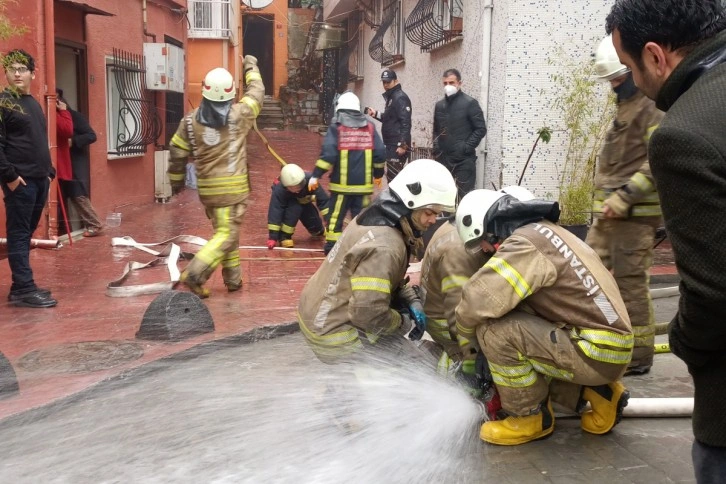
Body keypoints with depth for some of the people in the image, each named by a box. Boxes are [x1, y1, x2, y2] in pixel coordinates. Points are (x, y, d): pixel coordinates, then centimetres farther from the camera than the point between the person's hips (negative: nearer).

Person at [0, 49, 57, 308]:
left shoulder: (33, 103, 18)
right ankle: (23, 289, -3)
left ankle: (22, 286, 18)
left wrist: (48, 170, 15)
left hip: (39, 180, 8)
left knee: (26, 234, 11)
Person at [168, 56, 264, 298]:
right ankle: (194, 275, -16)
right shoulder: (239, 115, -7)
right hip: (233, 187, -5)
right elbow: (257, 93, 10)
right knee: (227, 235, -3)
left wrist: (176, 180, 24)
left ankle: (233, 279, 24)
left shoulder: (190, 121, 2)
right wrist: (251, 67, 28)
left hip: (207, 188, 5)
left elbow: (177, 153, 8)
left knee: (226, 232, 18)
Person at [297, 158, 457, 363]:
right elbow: (368, 314, -30)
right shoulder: (383, 247, -29)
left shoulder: (375, 218, 1)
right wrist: (404, 324, -12)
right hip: (334, 334, -9)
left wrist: (411, 300, 2)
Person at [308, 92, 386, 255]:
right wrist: (378, 174, 19)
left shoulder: (336, 126, -4)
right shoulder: (369, 126, 7)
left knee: (335, 215, 8)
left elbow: (328, 153, -14)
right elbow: (380, 153, 6)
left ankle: (332, 246, 10)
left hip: (342, 183, -3)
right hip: (363, 183, 3)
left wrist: (315, 176, -10)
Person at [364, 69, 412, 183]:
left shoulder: (400, 97, -12)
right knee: (391, 175, 13)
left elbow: (405, 122, -20)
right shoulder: (391, 97, 18)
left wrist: (403, 144, -25)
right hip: (391, 144, 10)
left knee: (393, 177, -12)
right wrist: (376, 114, 11)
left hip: (397, 146, -10)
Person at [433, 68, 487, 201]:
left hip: (464, 160, -6)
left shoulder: (469, 103, -3)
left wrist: (467, 147, -13)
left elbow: (481, 129, -7)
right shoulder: (439, 105, 15)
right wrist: (436, 148, 10)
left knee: (465, 195, -6)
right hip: (443, 158, 6)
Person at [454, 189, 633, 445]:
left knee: (494, 330, -17)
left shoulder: (525, 243, -17)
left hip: (597, 352, -10)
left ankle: (529, 417, 2)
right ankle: (595, 392, 16)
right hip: (609, 345, 10)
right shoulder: (543, 231, 13)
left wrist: (466, 341, -3)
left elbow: (478, 301, -24)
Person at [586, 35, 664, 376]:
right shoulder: (627, 104, 20)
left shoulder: (654, 105, -10)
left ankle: (638, 356, 6)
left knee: (630, 283, -4)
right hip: (609, 211, 10)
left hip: (635, 213, -10)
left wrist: (623, 198, -21)